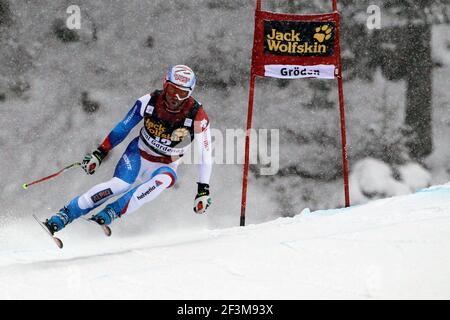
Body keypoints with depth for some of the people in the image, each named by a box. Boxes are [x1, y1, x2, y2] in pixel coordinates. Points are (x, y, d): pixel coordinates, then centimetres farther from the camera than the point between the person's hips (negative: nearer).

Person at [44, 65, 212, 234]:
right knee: (119, 185, -30)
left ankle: (110, 213, -36)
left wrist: (203, 191, -21)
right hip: (138, 155, 1)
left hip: (164, 168, 0)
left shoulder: (197, 116, -20)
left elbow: (205, 154, -15)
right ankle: (63, 215, -27)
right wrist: (99, 153, -1)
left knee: (163, 179, -37)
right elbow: (123, 128, -1)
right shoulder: (149, 101, -15)